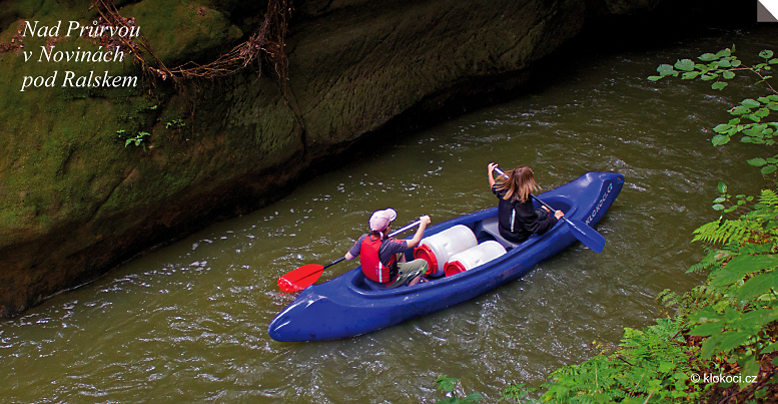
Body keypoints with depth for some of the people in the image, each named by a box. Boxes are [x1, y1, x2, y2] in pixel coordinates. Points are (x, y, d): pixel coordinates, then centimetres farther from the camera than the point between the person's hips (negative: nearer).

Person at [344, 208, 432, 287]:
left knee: (400, 252, 25)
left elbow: (348, 257, -10)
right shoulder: (388, 245, -37)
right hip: (388, 283, -7)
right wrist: (424, 222, -12)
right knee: (423, 263, 1)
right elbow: (415, 241, -26)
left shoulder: (364, 238, -21)